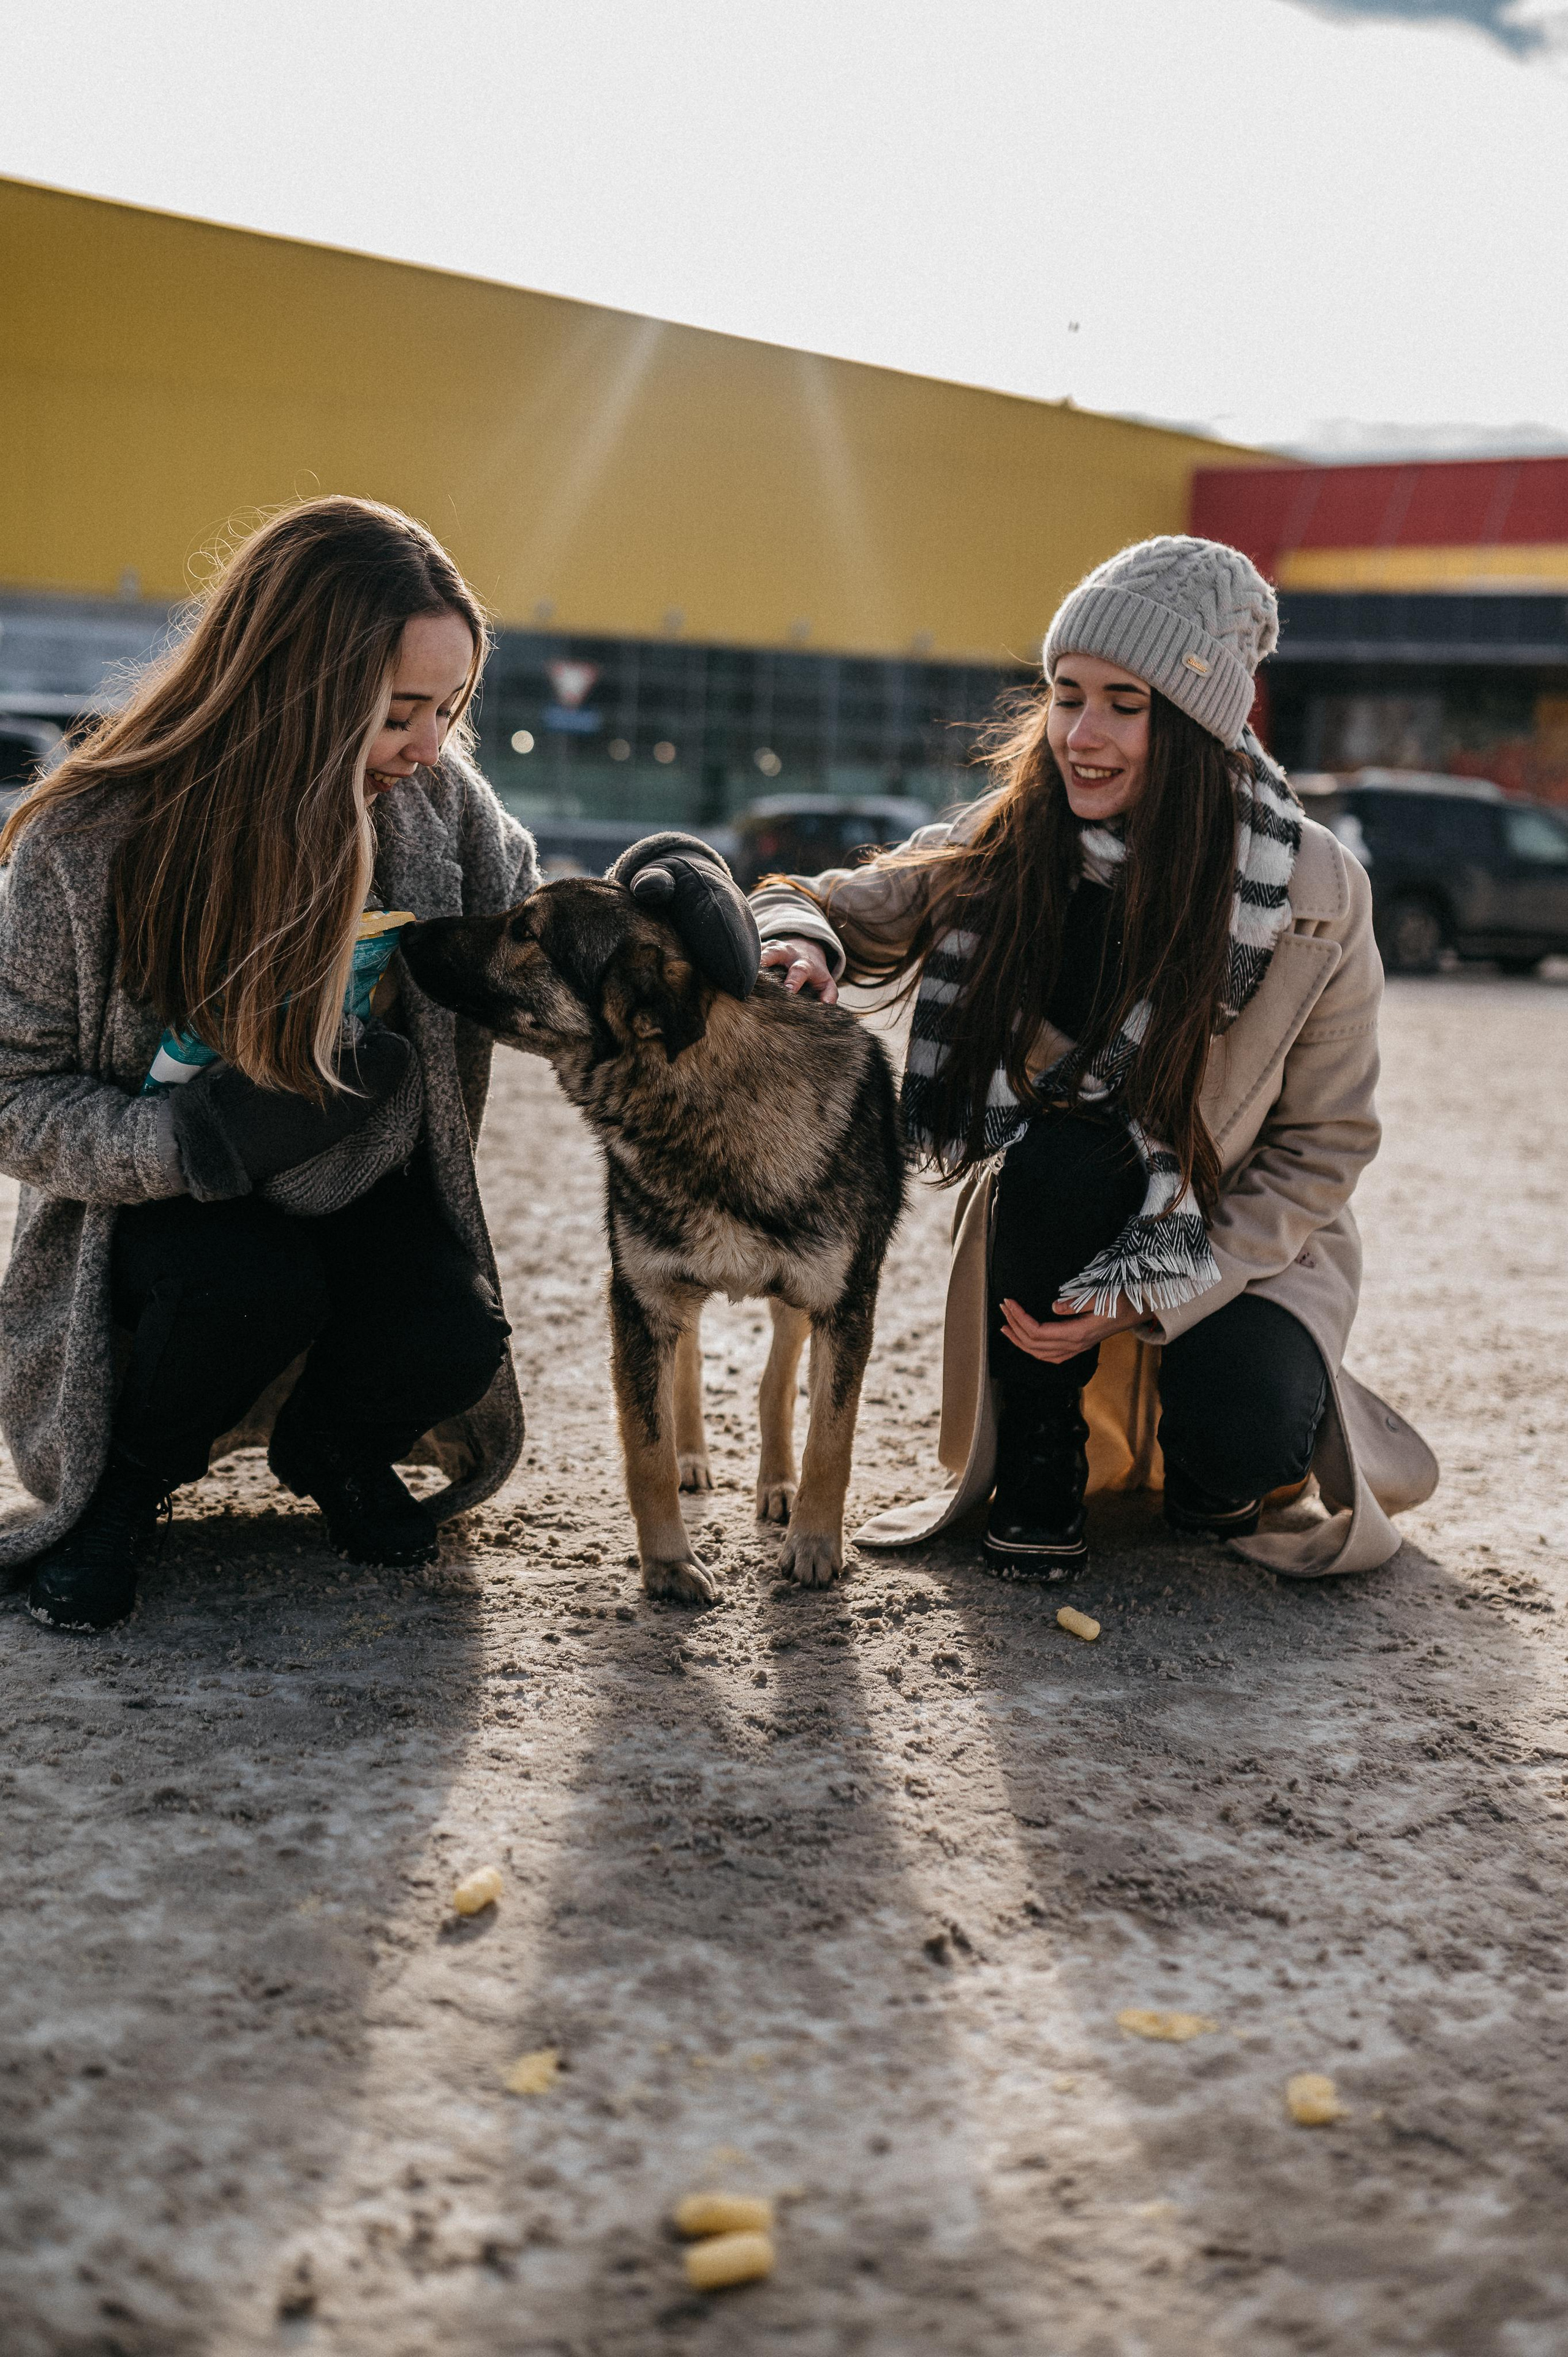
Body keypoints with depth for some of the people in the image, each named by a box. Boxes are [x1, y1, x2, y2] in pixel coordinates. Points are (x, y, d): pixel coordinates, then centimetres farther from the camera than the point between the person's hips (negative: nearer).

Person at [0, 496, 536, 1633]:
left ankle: (326, 1445, 12)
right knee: (253, 1287, -35)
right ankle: (123, 1483, 0)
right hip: (170, 1208, -3)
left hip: (371, 1199, 3)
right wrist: (209, 1135, -34)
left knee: (454, 1340, -26)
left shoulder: (437, 797, -13)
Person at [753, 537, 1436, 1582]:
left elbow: (1323, 1146, -12)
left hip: (1244, 1236, -2)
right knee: (1063, 1148, -33)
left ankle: (1207, 1470, 11)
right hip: (1057, 1220, 2)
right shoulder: (1006, 850, -13)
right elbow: (823, 906, -3)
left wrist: (1151, 1293, -21)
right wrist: (798, 944, -30)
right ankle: (1040, 1467, -9)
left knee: (1244, 1438, -30)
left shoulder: (1316, 893, -18)